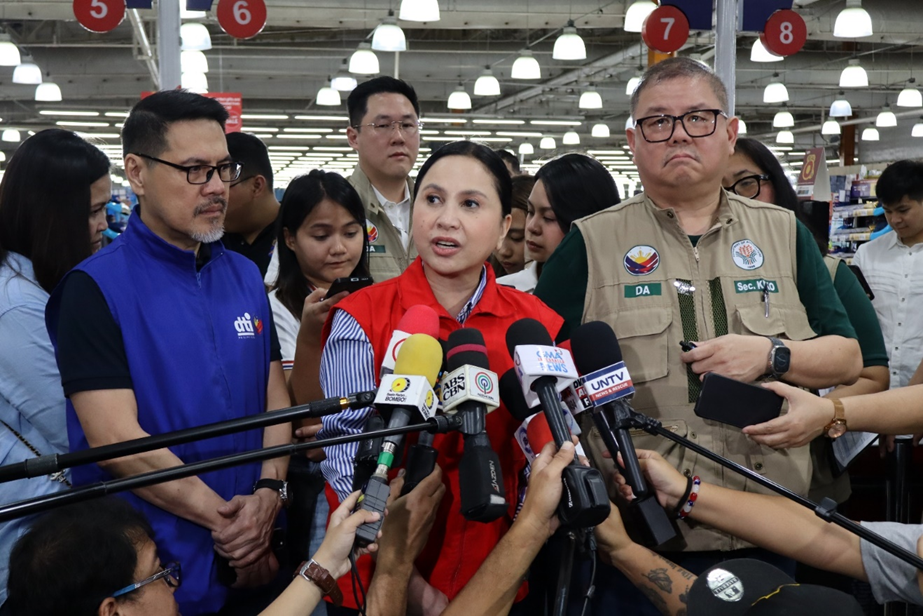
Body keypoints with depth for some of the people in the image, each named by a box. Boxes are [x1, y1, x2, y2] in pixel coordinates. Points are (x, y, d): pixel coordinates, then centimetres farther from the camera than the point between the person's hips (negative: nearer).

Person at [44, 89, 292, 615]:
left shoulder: (246, 276, 8)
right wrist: (224, 518, -16)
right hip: (149, 571, -5)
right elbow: (114, 438, -17)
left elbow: (275, 394, 7)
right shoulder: (95, 288, -10)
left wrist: (269, 493, -10)